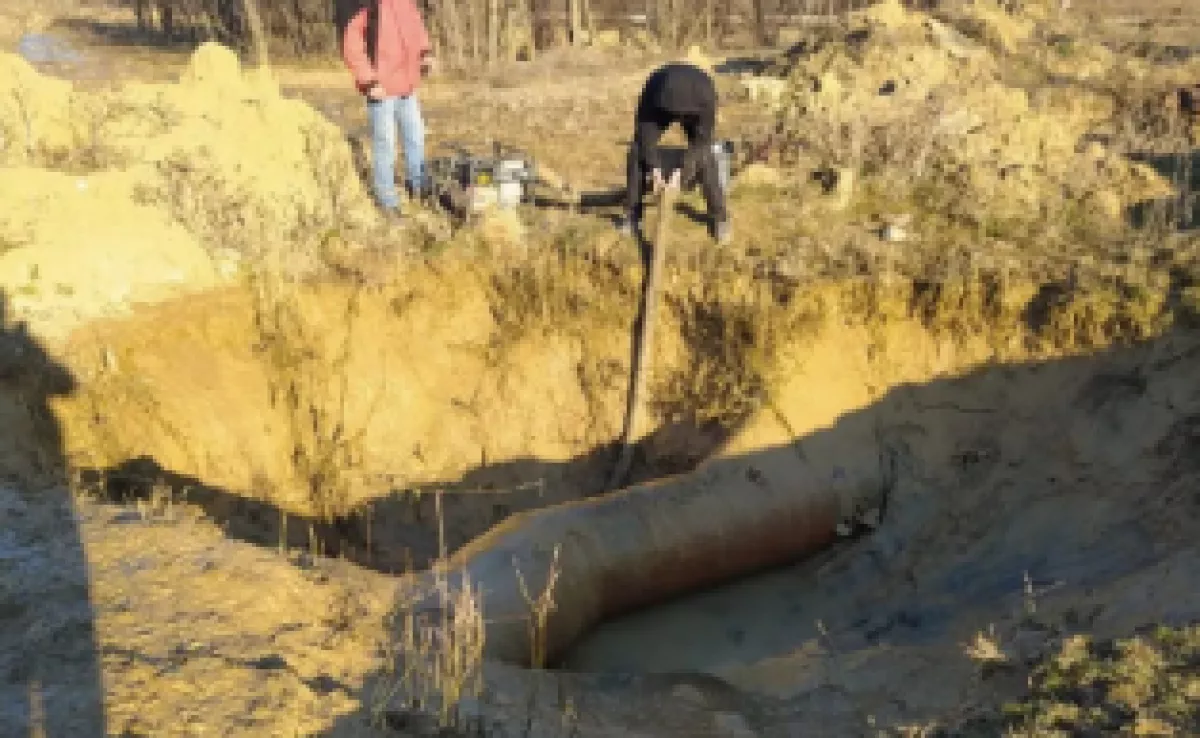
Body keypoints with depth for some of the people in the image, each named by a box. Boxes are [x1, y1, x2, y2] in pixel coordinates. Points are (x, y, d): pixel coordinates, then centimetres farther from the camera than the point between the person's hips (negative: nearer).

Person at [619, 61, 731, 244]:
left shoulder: (705, 94, -40)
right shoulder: (653, 88, -38)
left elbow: (701, 139, -34)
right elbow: (645, 131, -29)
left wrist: (684, 173, -38)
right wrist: (655, 167, -34)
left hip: (695, 108, -1)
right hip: (659, 107, 1)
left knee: (704, 158, -16)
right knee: (638, 152, -11)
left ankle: (719, 217, -2)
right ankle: (632, 212, 3)